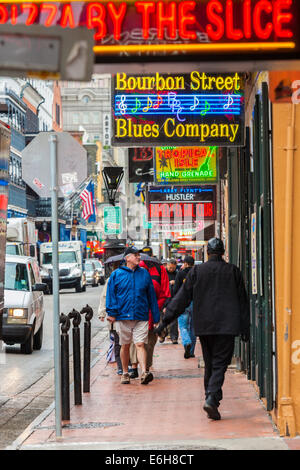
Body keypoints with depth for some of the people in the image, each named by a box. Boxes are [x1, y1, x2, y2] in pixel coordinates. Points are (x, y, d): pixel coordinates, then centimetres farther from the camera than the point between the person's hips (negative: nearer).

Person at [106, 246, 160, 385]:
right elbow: (111, 294, 3)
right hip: (123, 316, 0)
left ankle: (144, 372, -19)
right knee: (125, 346, 9)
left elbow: (151, 296, 11)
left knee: (140, 345, -11)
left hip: (141, 317, 0)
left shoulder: (144, 274, 8)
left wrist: (156, 317, 10)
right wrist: (112, 313, -7)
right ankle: (125, 373, 21)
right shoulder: (117, 274, 3)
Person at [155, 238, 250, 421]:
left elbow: (182, 298, 0)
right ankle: (212, 398, -21)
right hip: (227, 325, -1)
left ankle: (211, 398, 14)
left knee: (209, 364, 13)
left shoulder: (197, 271, 2)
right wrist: (245, 328, 12)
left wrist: (166, 320, 4)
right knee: (220, 364, -4)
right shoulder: (233, 271, 3)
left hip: (204, 326, 1)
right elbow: (243, 301, 6)